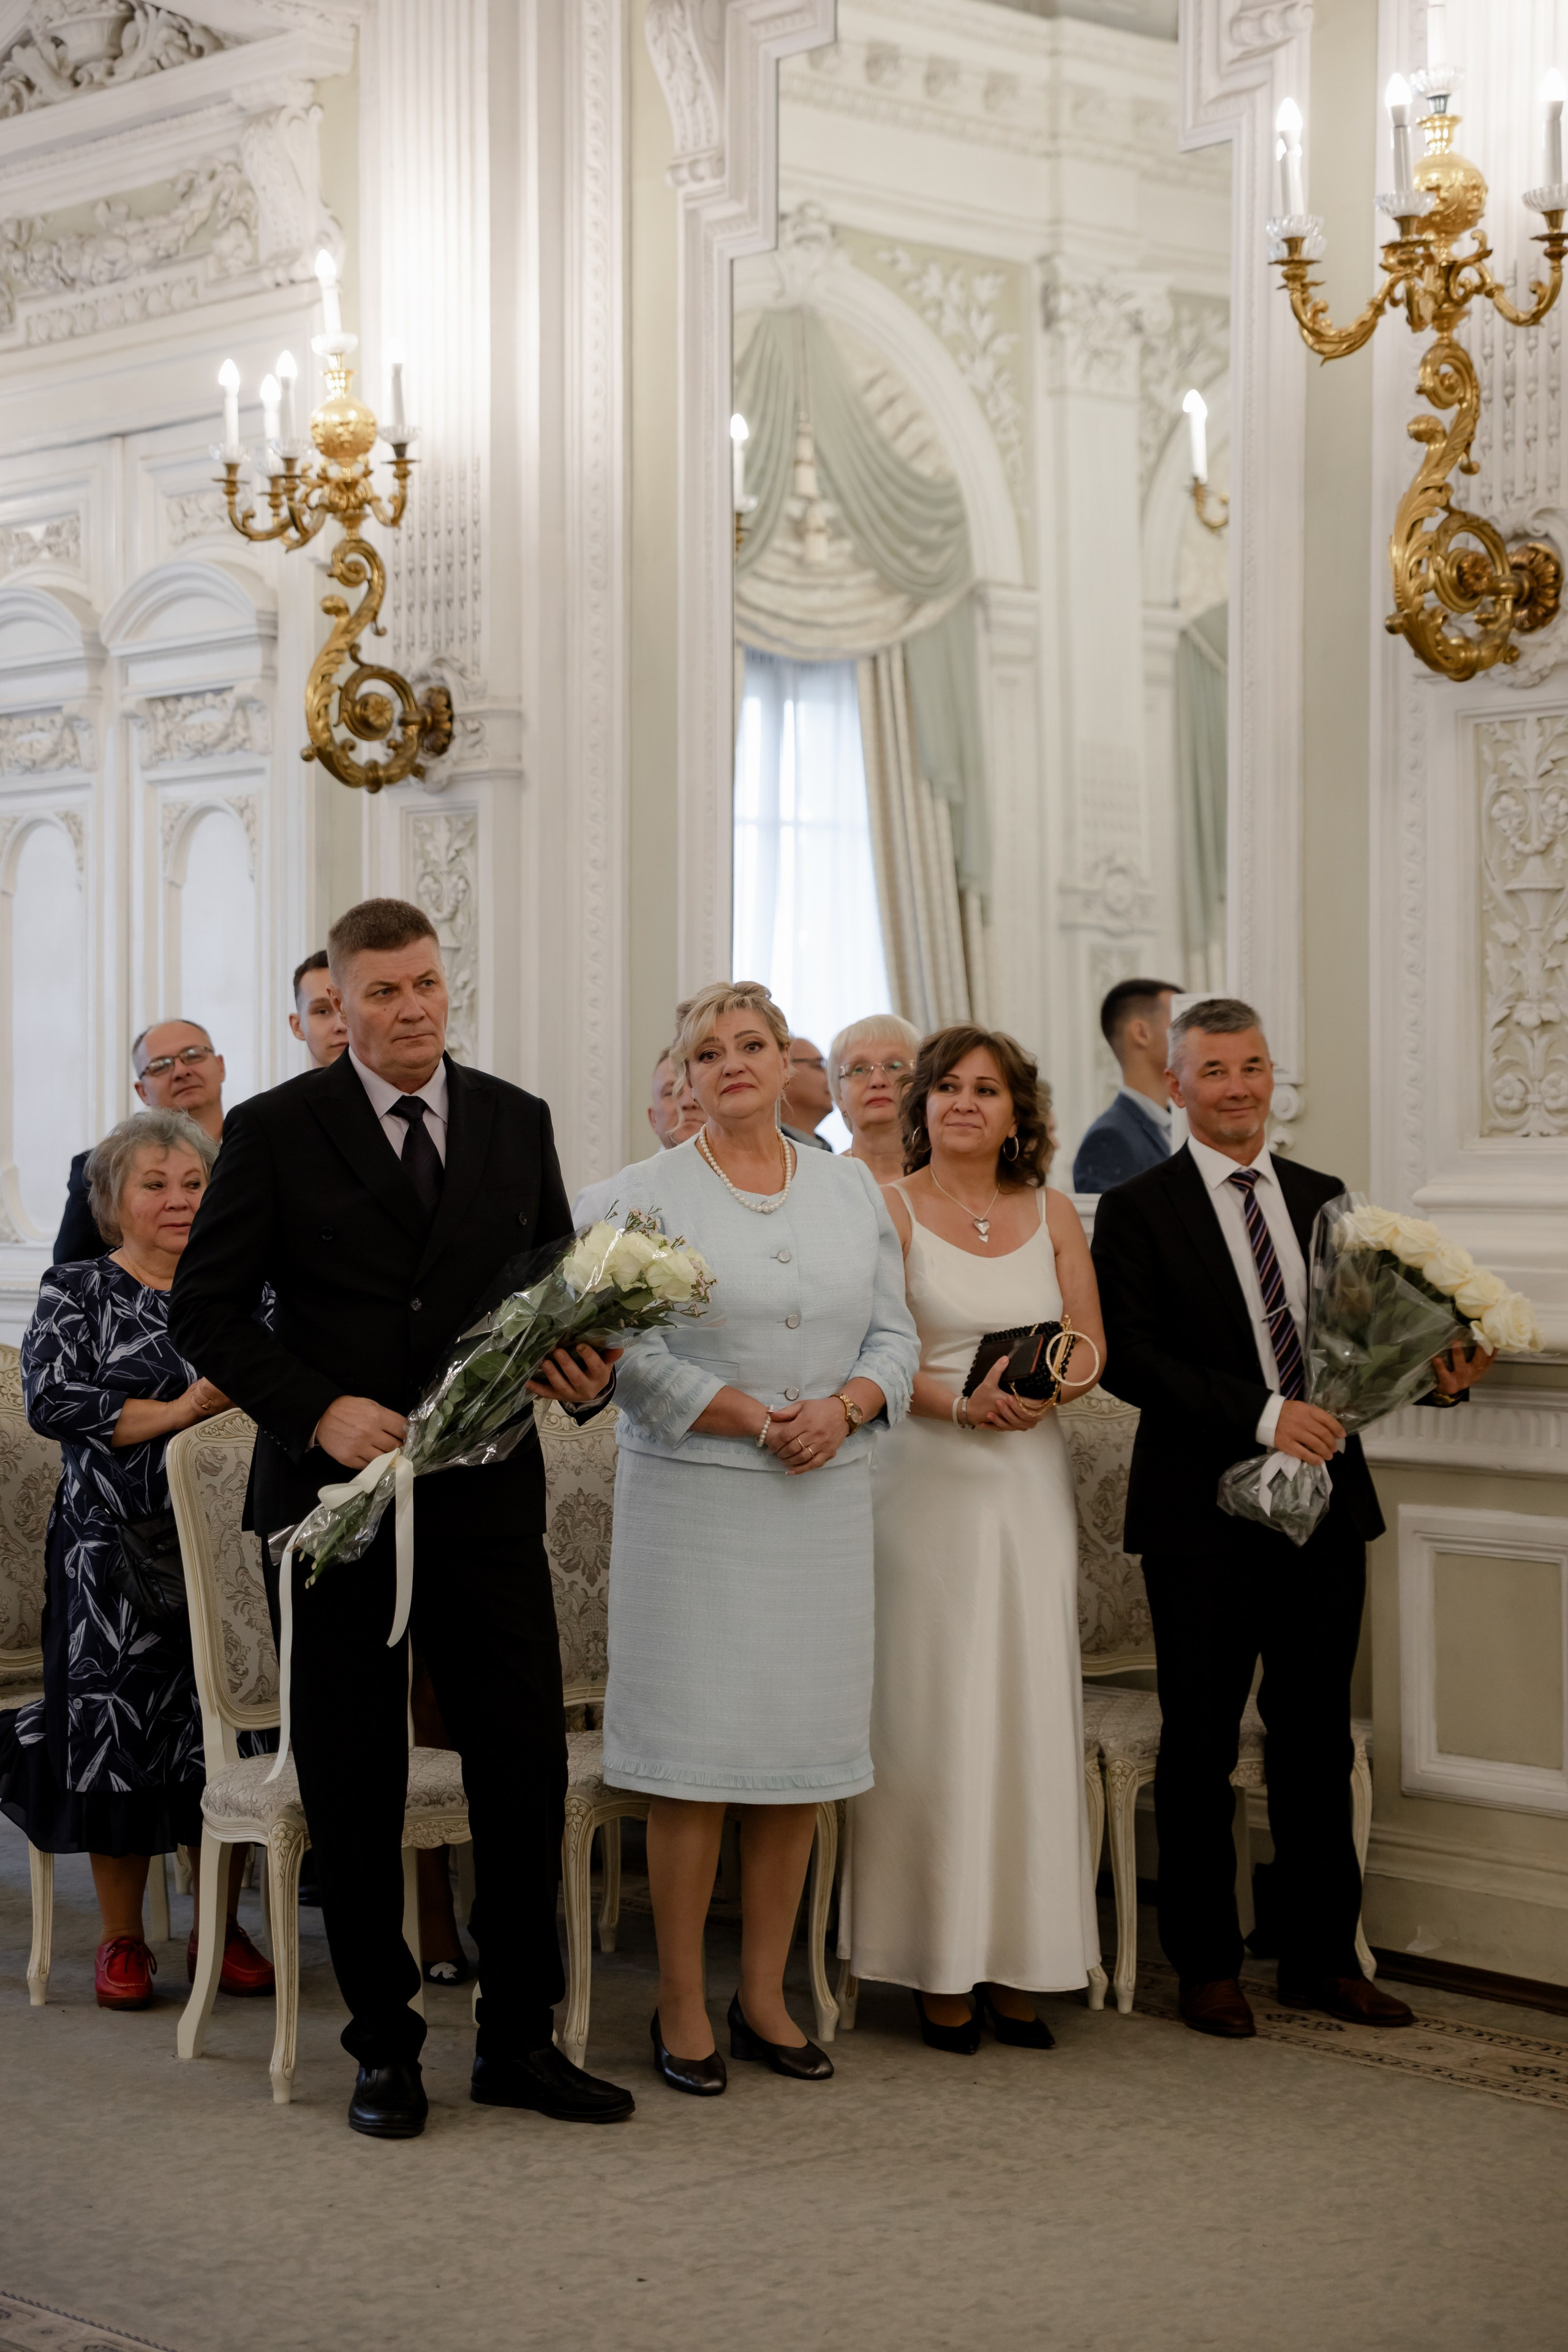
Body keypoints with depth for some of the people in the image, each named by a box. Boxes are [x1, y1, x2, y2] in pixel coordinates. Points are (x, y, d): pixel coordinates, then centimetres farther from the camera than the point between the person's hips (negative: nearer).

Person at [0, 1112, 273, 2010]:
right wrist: (181, 1411, -14)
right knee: (118, 1732, -1)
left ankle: (221, 1927, 18)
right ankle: (123, 1940, 12)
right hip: (115, 1556, -3)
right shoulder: (79, 1292, 2)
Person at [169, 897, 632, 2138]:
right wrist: (320, 1411, -15)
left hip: (488, 1498, 2)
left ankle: (520, 2039, 16)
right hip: (338, 1493, -2)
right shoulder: (276, 1129, -1)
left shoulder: (518, 1121, 9)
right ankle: (386, 2047, 19)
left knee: (528, 1769, 1)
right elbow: (206, 1309, -3)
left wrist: (583, 1365, -5)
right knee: (355, 1790, 5)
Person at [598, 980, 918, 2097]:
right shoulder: (648, 1195, 0)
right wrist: (757, 1418, -16)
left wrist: (840, 1408, -10)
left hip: (826, 1502, 4)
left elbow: (895, 1336, 10)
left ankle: (764, 1995, 16)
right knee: (693, 1751, -4)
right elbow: (635, 1355, -8)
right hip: (694, 1499, -4)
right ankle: (682, 2007, 6)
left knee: (802, 1751, 6)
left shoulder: (851, 1188, 12)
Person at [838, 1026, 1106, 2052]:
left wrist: (1056, 1380, -10)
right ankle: (941, 1966, 3)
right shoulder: (890, 1210, -1)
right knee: (933, 1709, -4)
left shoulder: (1053, 1215, 11)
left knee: (1030, 1708, 2)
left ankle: (1018, 1962, 9)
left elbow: (1091, 1343, 11)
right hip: (926, 1478, -4)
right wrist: (963, 1400, -20)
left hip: (1030, 1479, 4)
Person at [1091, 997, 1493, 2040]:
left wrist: (1436, 1371, -7)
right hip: (1205, 1514, -4)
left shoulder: (1322, 1198, 12)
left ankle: (1324, 1956, 21)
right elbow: (1133, 1359, -13)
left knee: (1317, 1737, 11)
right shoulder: (1138, 1210, -4)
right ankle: (1208, 1965, 16)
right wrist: (1262, 1414, -21)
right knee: (1201, 1747, 5)